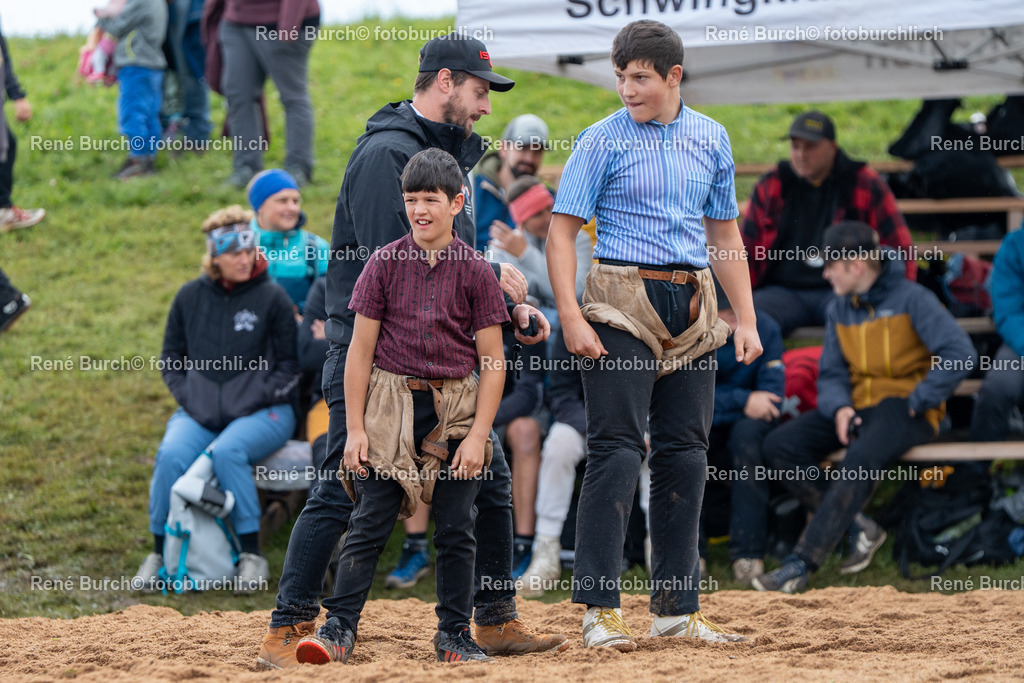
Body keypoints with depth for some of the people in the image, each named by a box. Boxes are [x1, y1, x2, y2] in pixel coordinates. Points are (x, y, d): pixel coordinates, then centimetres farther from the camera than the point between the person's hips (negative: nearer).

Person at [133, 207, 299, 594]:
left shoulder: (272, 298, 2)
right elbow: (171, 358, 18)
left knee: (227, 451, -34)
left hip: (260, 412, -3)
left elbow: (290, 366, 4)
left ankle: (252, 555, -24)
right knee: (171, 454, -27)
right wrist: (188, 399, 1)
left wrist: (253, 401, -9)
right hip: (199, 412, 3)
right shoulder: (190, 297, 10)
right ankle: (160, 552, -14)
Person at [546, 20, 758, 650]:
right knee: (617, 450, -10)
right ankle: (601, 610, -10)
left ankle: (677, 609, 12)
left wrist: (747, 318, 12)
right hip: (623, 305, -5)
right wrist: (572, 316, -15)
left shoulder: (711, 139, 11)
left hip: (692, 306, 5)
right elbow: (563, 230, -5)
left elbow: (725, 231, 18)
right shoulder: (603, 141, -3)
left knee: (685, 452, 6)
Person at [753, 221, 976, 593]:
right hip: (856, 406, 7)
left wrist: (917, 402, -16)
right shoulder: (840, 310, 12)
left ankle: (801, 564, -39)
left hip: (906, 410, -7)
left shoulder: (911, 299, -9)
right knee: (779, 446, -13)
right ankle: (859, 527, -13)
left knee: (862, 459, -37)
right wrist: (839, 408, -11)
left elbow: (959, 354, -17)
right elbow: (831, 374, 11)